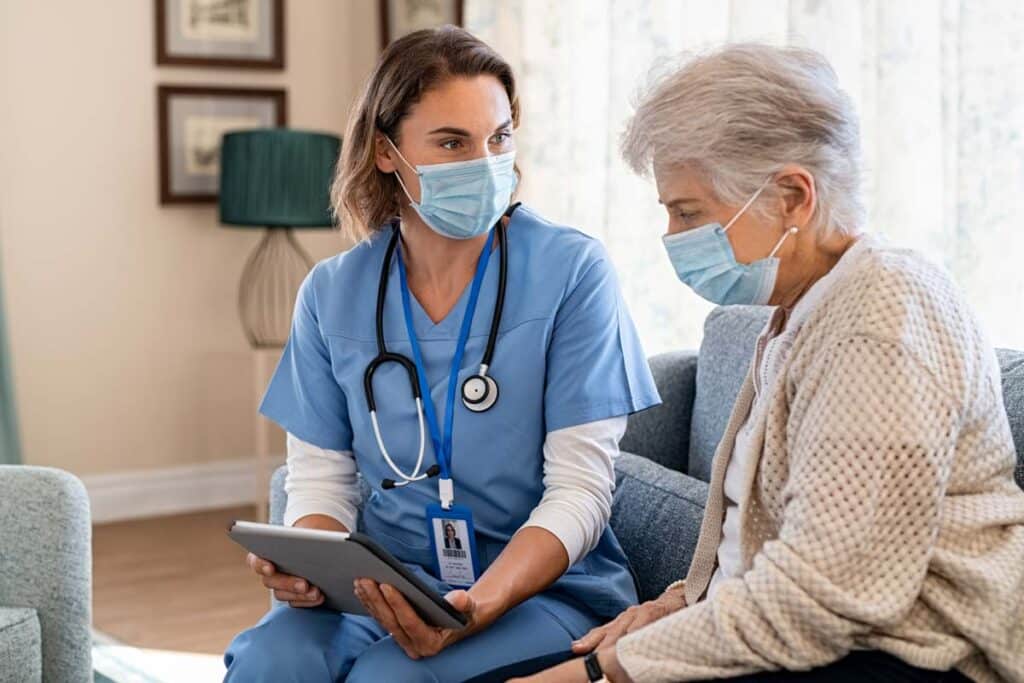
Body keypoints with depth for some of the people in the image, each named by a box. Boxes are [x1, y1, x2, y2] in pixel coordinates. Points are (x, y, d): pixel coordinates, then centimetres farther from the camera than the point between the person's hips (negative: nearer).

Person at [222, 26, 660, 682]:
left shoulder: (573, 270, -8)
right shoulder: (333, 293, 3)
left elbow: (580, 491, -10)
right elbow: (320, 480, 7)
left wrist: (476, 608, -26)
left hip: (544, 587, -3)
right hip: (384, 585, 3)